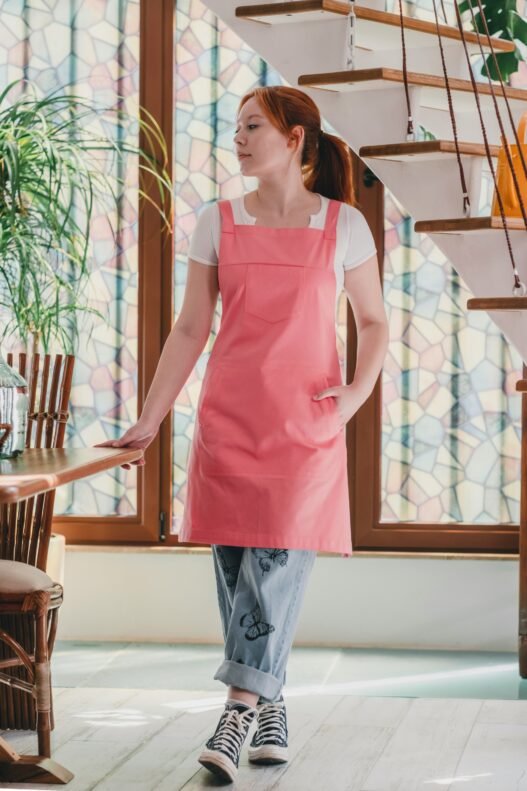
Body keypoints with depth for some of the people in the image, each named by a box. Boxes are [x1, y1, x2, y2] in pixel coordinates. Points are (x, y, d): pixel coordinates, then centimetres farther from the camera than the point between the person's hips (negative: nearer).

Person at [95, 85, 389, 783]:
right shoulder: (218, 223, 7)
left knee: (281, 555, -12)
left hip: (308, 420, -2)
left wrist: (356, 395, -4)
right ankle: (271, 711, 15)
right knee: (234, 562, 1)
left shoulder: (344, 224, 3)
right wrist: (150, 419, 3)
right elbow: (190, 330, 8)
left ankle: (239, 711, -12)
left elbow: (374, 322, 12)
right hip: (228, 416, 2)